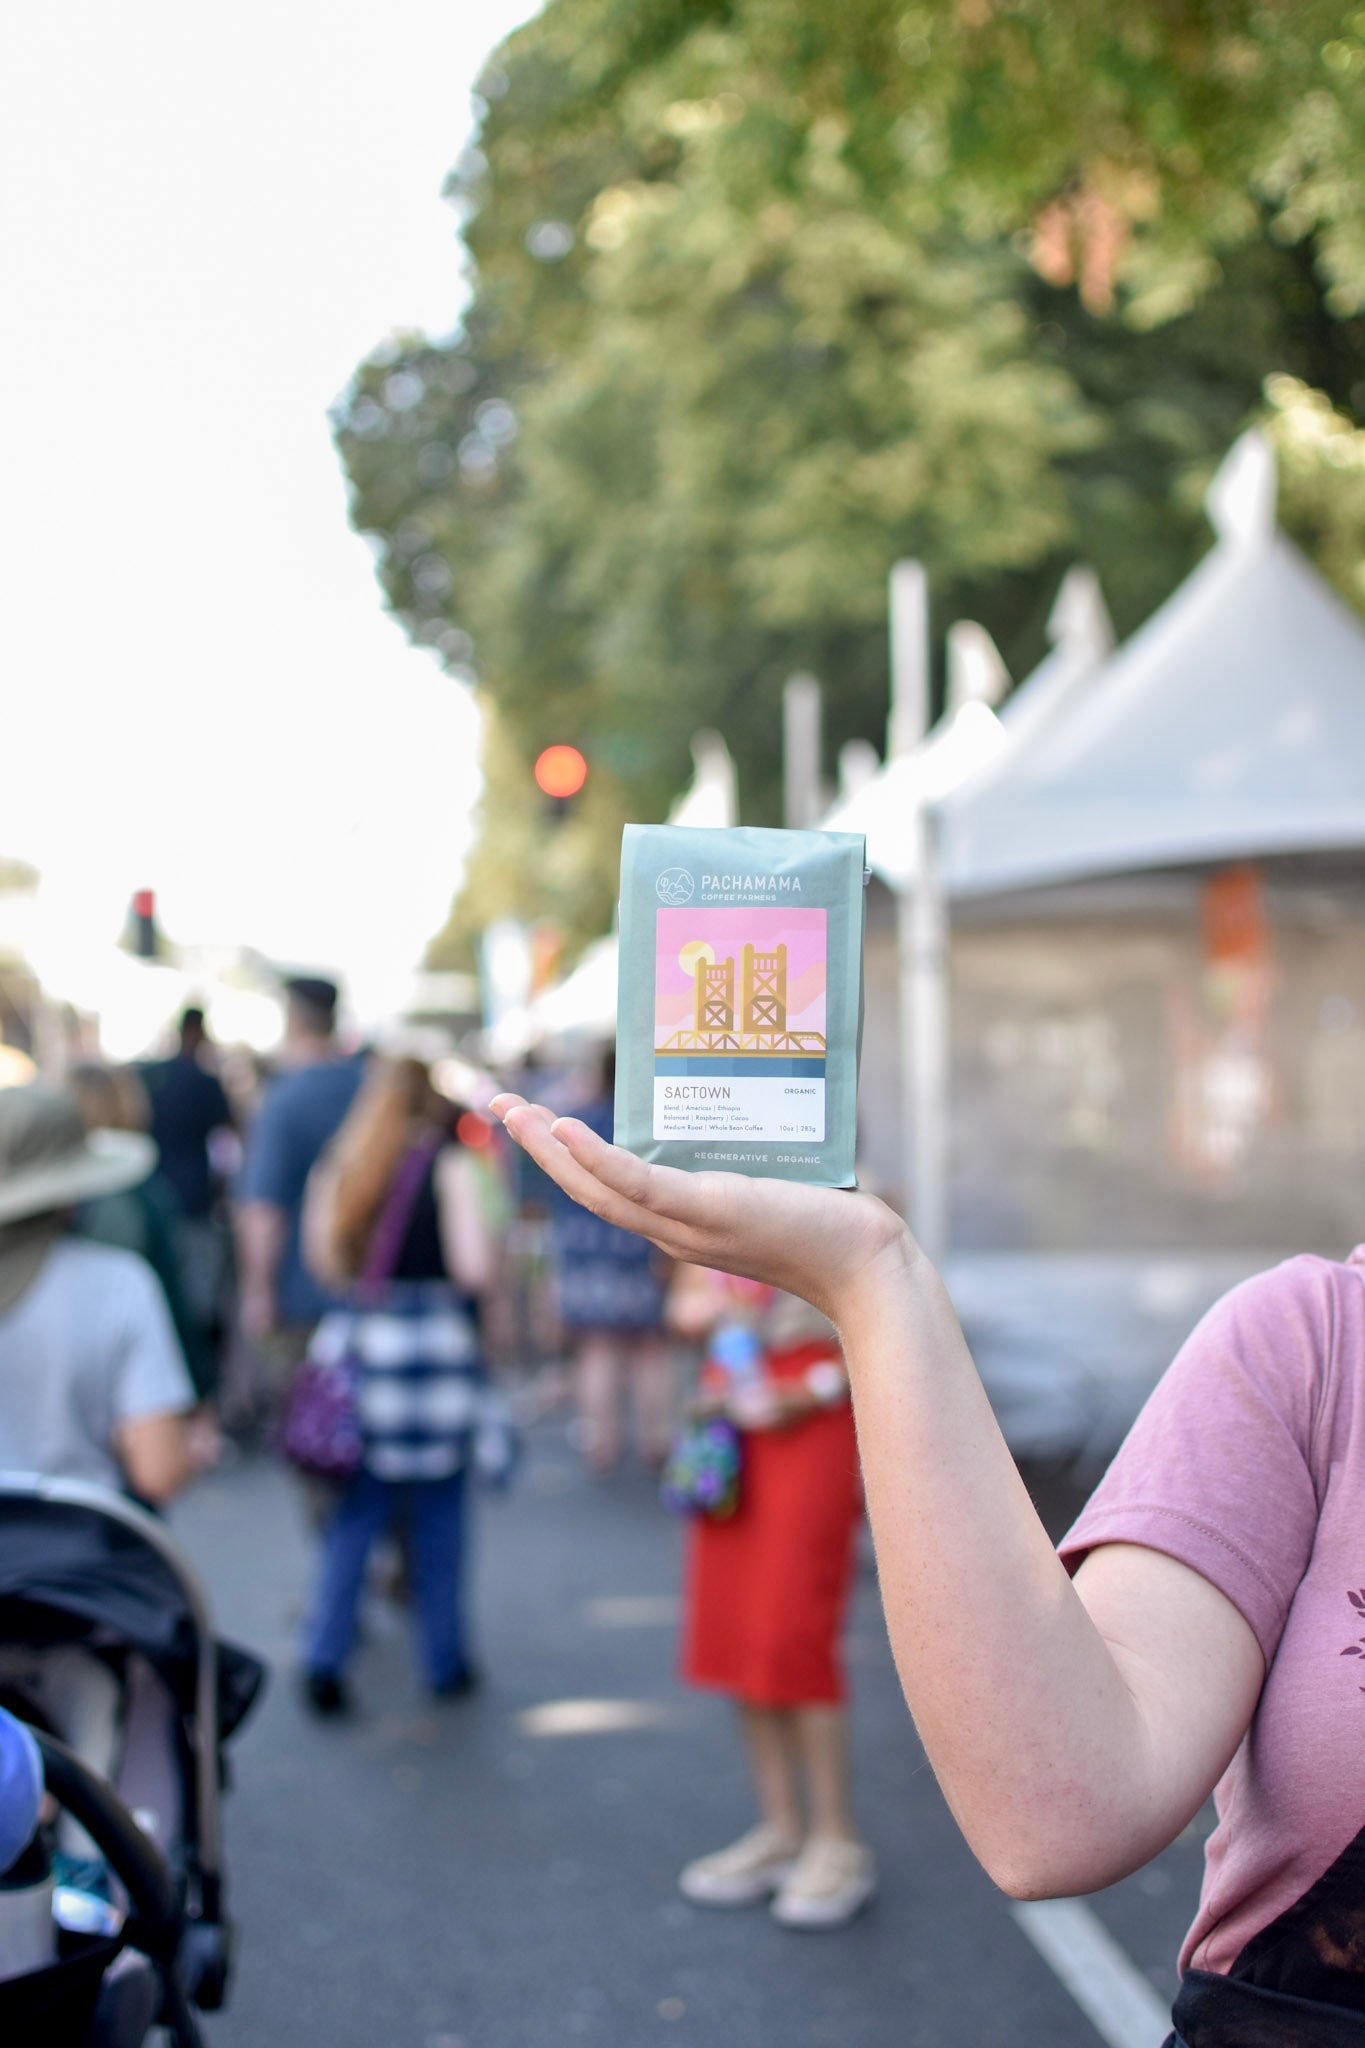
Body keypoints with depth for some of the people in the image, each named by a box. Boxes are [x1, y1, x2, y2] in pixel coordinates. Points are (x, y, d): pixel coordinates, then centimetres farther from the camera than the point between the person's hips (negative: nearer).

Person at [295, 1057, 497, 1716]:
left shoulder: (339, 1164, 5)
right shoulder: (449, 1165, -8)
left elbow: (322, 1260, 6)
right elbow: (474, 1267, -12)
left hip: (357, 1342, 3)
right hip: (435, 1341, -3)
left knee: (354, 1513, 10)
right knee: (437, 1512, 9)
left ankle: (324, 1658, 2)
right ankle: (445, 1661, 19)